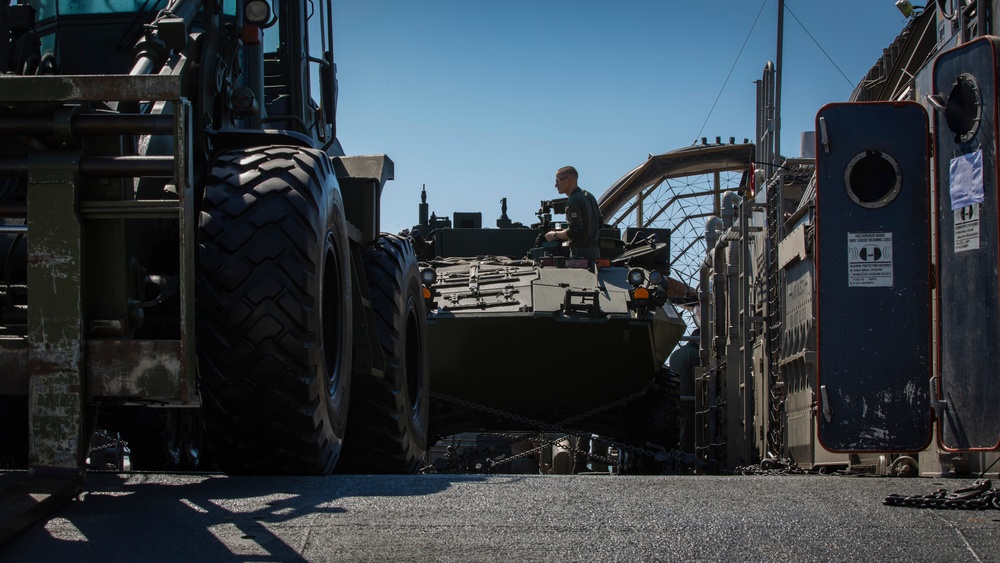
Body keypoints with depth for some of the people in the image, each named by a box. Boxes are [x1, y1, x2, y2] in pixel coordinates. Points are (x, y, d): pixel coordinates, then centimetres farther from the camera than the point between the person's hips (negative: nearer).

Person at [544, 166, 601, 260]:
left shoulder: (574, 201, -16)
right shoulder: (589, 196, 15)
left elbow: (573, 232, -22)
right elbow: (600, 224, 21)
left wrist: (555, 235, -8)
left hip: (581, 253, -10)